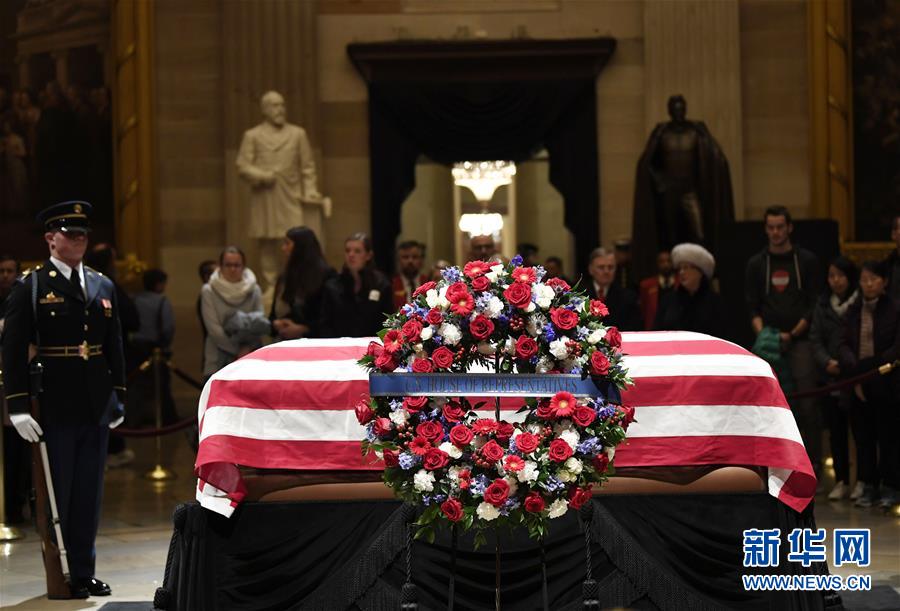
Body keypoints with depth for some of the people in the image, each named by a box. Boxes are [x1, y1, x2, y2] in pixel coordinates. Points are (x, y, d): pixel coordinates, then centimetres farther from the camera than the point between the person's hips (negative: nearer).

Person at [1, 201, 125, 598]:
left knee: (89, 493, 9)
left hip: (97, 406, 5)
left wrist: (119, 397, 11)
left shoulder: (103, 287, 11)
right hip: (55, 408, -5)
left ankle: (83, 572, 18)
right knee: (56, 494, 2)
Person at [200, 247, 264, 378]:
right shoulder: (209, 291, -2)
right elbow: (213, 328, -7)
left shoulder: (254, 290, 5)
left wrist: (249, 347, -18)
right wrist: (238, 350, -9)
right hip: (218, 361, -2)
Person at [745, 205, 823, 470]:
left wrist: (792, 334, -10)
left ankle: (813, 463, -4)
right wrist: (762, 334, -10)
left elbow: (815, 305, 1)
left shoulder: (807, 261, 4)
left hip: (800, 341, -2)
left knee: (807, 405, -10)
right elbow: (752, 307, 8)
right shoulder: (756, 264, 10)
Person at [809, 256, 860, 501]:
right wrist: (827, 362, -7)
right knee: (836, 430, 8)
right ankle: (841, 481, 15)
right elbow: (815, 338, 8)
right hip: (830, 378, 4)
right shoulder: (822, 304, 10)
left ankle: (862, 481, 9)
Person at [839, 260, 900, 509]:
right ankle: (869, 486, 15)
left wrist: (870, 372, -12)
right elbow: (845, 345, 3)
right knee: (864, 437, 7)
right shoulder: (854, 311, 9)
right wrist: (856, 372, -13)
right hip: (859, 385, 4)